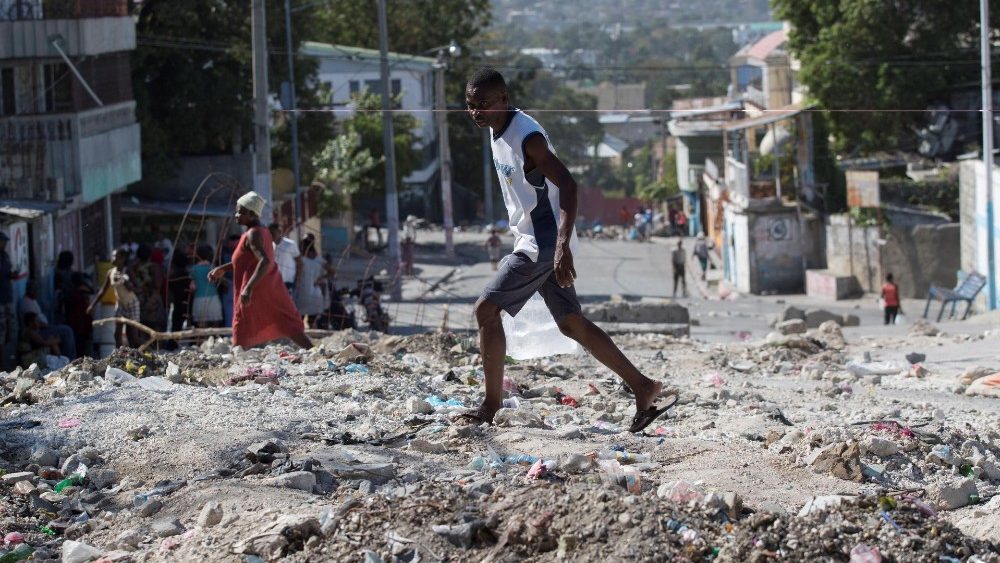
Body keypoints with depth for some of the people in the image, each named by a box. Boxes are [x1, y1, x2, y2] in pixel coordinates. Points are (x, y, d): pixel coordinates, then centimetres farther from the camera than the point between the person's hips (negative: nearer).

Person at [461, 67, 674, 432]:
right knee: (572, 324, 10)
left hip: (544, 244, -10)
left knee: (486, 310, -7)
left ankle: (491, 406, 0)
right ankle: (642, 388, 11)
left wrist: (563, 247, -36)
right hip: (534, 241, 10)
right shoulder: (498, 131, 8)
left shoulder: (526, 136, -20)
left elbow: (568, 185, -27)